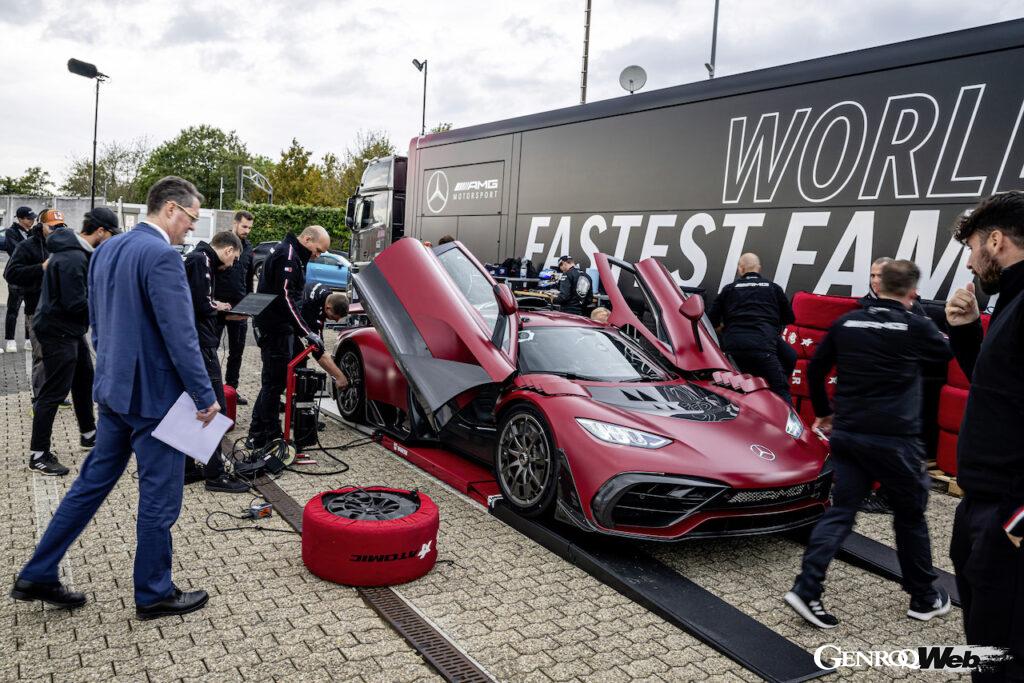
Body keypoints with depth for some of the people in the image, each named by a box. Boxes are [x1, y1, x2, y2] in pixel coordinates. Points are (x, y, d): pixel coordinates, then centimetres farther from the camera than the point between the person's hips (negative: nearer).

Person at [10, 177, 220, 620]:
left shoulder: (106, 250, 10)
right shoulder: (161, 255, -20)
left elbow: (97, 323, 17)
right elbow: (179, 336, -22)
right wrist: (205, 396, -15)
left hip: (114, 389, 9)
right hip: (153, 395, -9)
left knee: (93, 481, 20)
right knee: (160, 496, 5)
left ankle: (37, 576, 28)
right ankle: (154, 593, 19)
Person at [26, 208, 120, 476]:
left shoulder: (77, 250, 7)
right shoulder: (73, 258, -25)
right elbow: (75, 304, -26)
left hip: (71, 330, 11)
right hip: (58, 331, -11)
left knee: (84, 379, 22)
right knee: (54, 391, -4)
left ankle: (88, 433, 38)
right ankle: (38, 455, 4)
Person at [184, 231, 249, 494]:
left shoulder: (200, 260, 18)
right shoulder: (201, 260, -12)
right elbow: (202, 306, -21)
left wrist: (225, 312, 9)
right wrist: (219, 306, -2)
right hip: (200, 344, -10)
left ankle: (187, 468, 21)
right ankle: (215, 474, -2)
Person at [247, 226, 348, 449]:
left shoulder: (294, 256, 18)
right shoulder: (287, 255, -15)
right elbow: (284, 298, -24)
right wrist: (306, 332, -26)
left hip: (278, 326, 11)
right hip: (274, 327, -11)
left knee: (272, 381, 15)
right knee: (275, 381, -6)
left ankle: (257, 435, 23)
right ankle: (270, 437, 1)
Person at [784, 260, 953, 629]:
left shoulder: (846, 322, 5)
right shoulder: (916, 326, -6)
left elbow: (814, 370, 11)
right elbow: (948, 352, 15)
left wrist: (823, 413, 24)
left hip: (847, 434, 4)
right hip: (895, 438, -3)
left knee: (840, 512, 8)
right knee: (910, 516, 14)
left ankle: (806, 590, -3)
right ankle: (925, 598, 29)